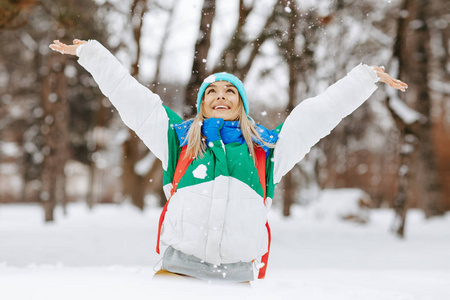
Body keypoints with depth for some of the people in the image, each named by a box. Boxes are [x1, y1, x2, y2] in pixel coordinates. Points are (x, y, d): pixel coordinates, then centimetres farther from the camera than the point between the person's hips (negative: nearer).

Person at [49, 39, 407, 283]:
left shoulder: (267, 147, 23)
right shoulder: (178, 137, 22)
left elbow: (320, 112, 28)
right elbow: (130, 95, 26)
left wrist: (365, 77, 32)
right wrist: (91, 53, 29)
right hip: (180, 263, -1)